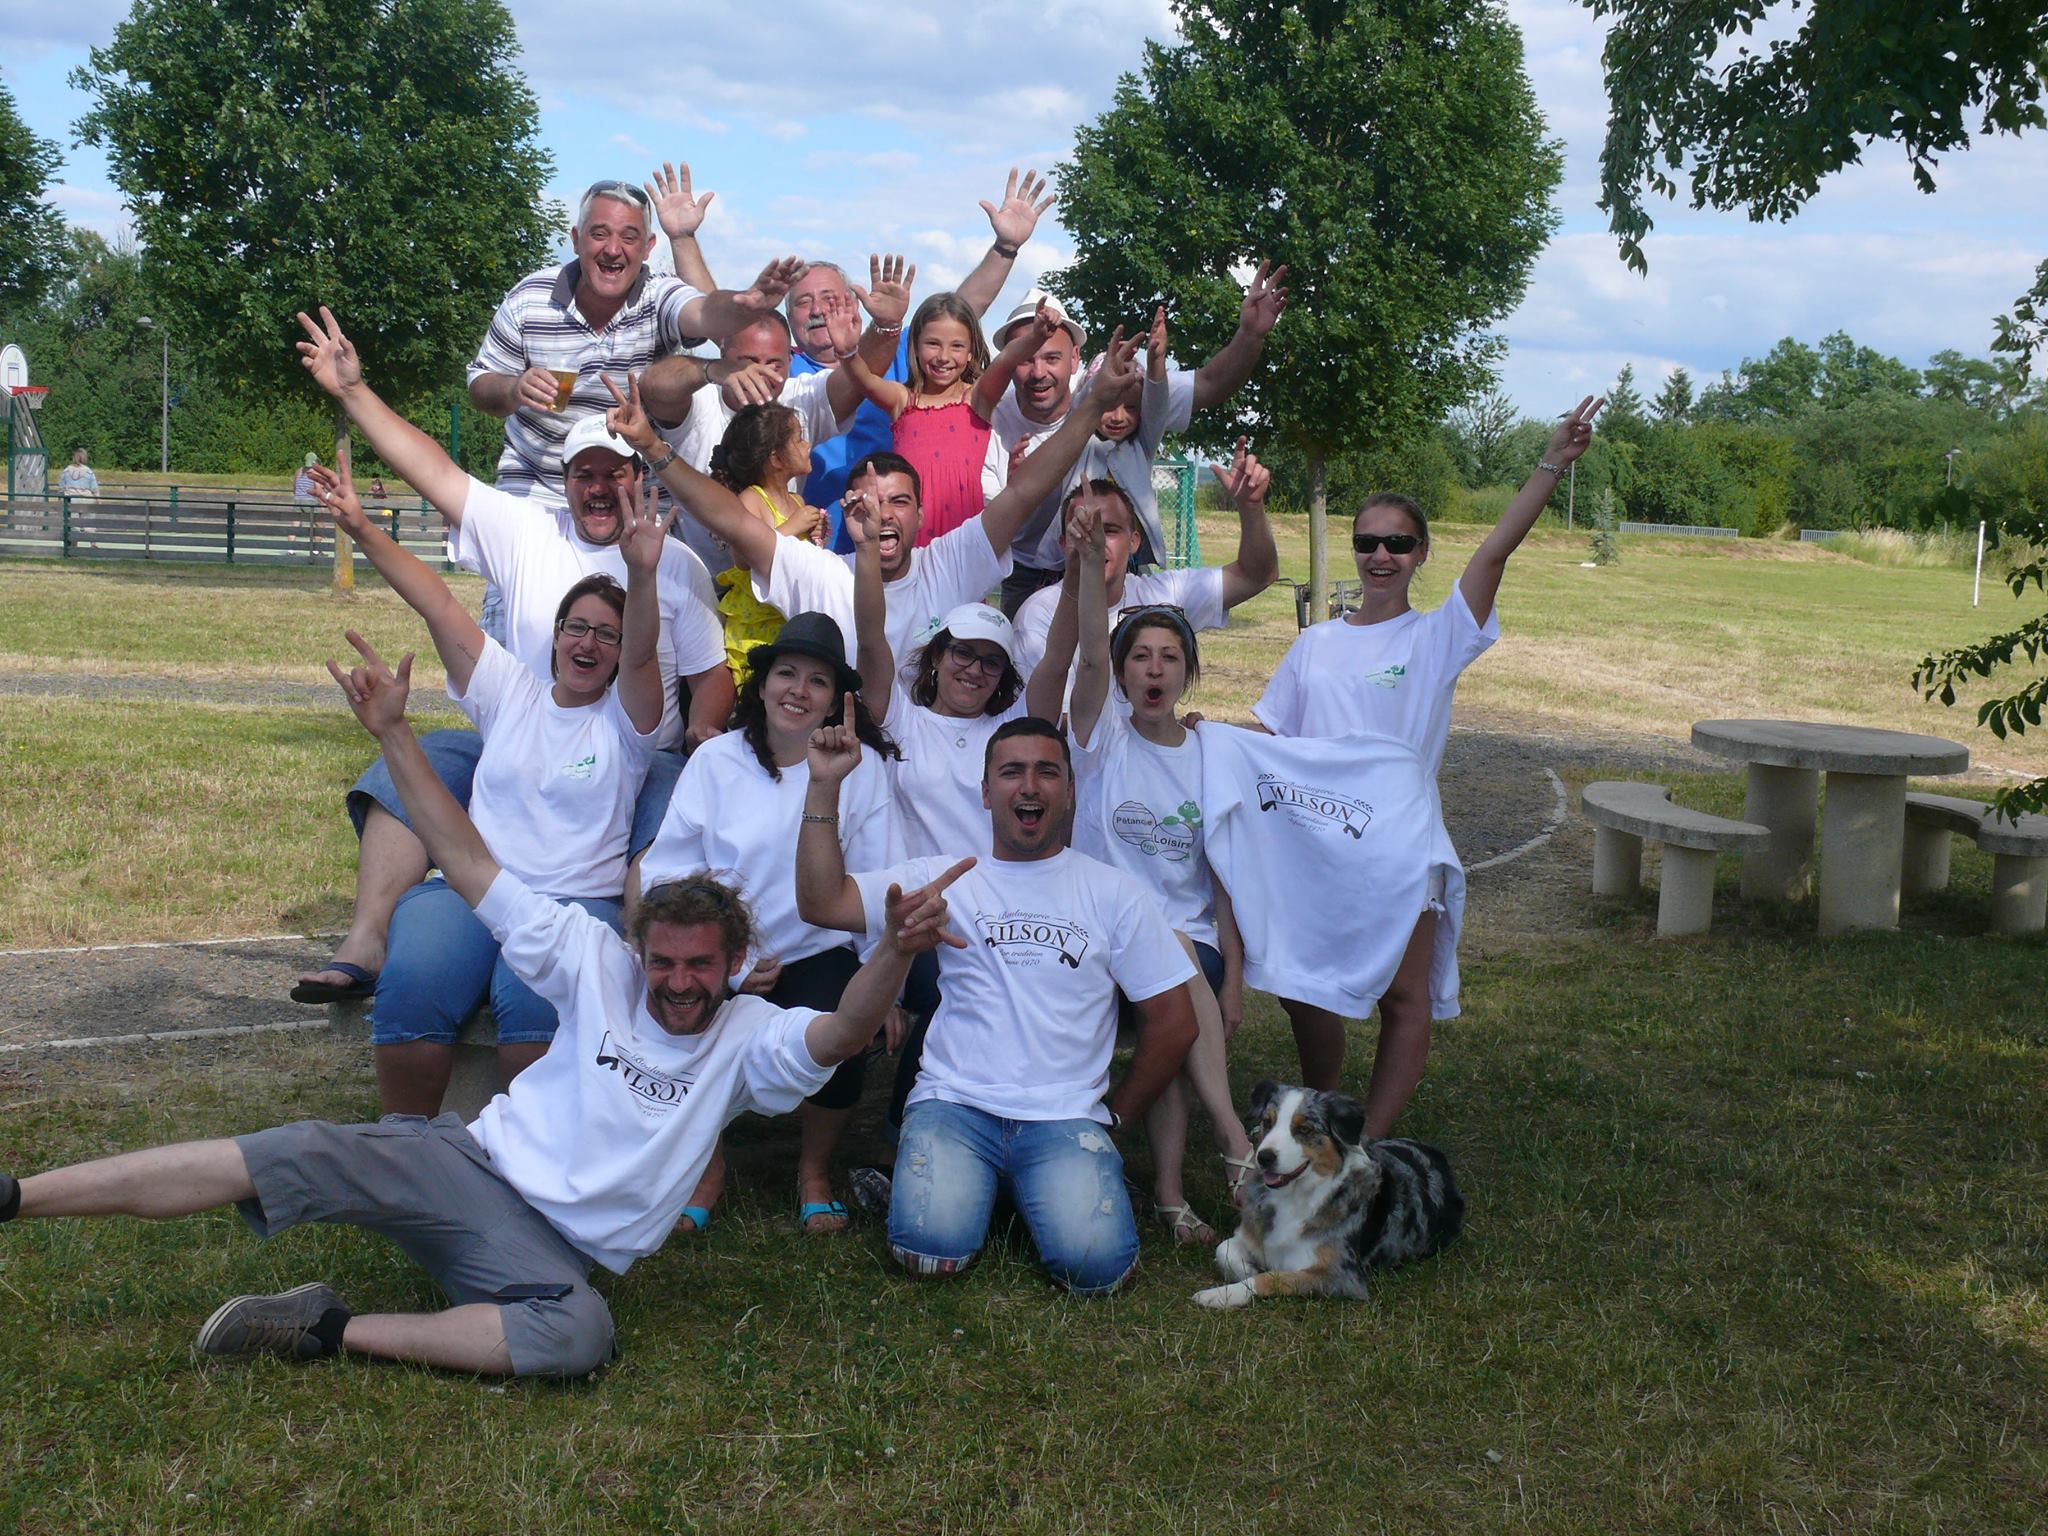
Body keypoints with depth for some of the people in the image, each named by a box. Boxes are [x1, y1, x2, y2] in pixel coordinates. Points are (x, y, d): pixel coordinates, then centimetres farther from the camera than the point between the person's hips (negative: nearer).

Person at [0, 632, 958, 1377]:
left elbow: (843, 1033, -18)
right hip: (475, 1162, 1)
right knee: (304, 1155, -23)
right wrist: (393, 735, -6)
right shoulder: (599, 965, 5)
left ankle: (334, 1331, -23)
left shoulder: (751, 1036, 3)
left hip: (556, 1249, -1)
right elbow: (468, 863, 2)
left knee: (581, 1336, -36)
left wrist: (895, 952, -40)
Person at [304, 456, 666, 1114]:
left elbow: (641, 654, -11)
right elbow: (437, 603, 13)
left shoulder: (624, 720, 9)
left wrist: (643, 574, -30)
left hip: (577, 900, -3)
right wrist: (361, 528, 7)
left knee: (533, 998, -36)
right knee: (411, 985, -29)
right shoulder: (509, 692, 18)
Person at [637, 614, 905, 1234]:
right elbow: (667, 873, -1)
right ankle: (705, 1166, 7)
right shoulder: (715, 761, 2)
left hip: (818, 954, 0)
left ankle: (816, 1169, 6)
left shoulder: (861, 766, 1)